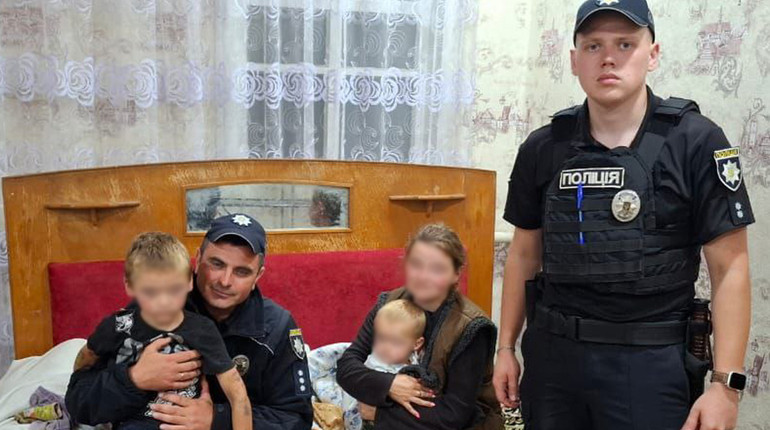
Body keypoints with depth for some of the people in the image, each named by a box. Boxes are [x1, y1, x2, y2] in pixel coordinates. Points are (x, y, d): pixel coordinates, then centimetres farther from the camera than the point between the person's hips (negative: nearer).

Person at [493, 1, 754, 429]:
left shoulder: (696, 141, -8)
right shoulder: (542, 148, 1)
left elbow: (730, 267, -8)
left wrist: (727, 383, -11)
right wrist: (506, 347, 10)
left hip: (648, 361, -3)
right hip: (550, 352, 3)